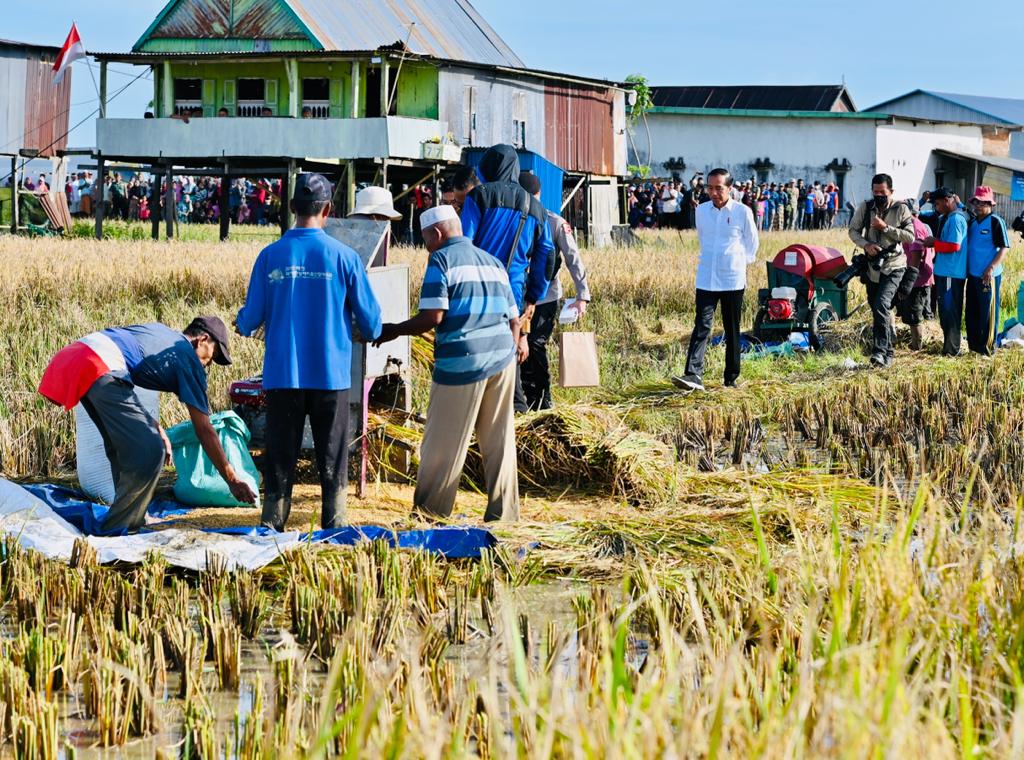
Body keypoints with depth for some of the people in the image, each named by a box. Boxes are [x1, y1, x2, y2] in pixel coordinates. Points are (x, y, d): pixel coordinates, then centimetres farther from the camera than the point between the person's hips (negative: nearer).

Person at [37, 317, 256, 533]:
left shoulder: (159, 330, 32)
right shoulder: (188, 360, 10)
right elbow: (204, 430, 10)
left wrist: (154, 427, 27)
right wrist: (232, 480, 15)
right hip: (101, 369, -9)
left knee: (122, 448, 22)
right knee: (149, 453, -5)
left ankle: (133, 522, 27)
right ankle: (117, 530, 0)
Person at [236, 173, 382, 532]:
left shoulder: (270, 256, -3)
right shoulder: (344, 256, -6)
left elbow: (251, 319, 2)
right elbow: (370, 321, 0)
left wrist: (242, 324, 26)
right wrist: (370, 332, 23)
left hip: (282, 374, 1)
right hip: (331, 373, -1)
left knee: (280, 455, 9)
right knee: (333, 458, 7)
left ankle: (272, 523, 9)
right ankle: (334, 525, 8)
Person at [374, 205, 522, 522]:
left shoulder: (442, 260, -3)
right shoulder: (494, 262, 18)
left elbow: (432, 317, -11)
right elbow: (513, 320, 18)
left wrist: (393, 331, 2)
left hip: (462, 361, -6)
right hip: (502, 358, 6)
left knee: (443, 443, 3)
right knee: (499, 441, 9)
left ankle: (430, 512, 11)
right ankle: (503, 512, 10)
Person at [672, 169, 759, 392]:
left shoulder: (742, 212, -5)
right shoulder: (701, 210, 5)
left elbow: (752, 242, 7)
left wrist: (741, 262, 9)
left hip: (733, 280, -2)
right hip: (706, 279, 2)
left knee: (732, 330, 6)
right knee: (702, 326, -10)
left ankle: (731, 379, 14)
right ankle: (694, 376, -19)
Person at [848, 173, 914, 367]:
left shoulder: (901, 209, -5)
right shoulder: (865, 207, 3)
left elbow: (910, 236, -11)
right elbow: (853, 230, 6)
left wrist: (885, 227, -19)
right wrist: (866, 244, -13)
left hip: (894, 266, -5)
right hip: (872, 266, 5)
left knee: (881, 305, -22)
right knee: (878, 310, 12)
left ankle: (880, 351, -22)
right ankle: (889, 348, 27)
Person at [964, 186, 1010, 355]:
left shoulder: (996, 222, -9)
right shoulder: (972, 223, 12)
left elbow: (1004, 248, -12)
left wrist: (991, 268, -20)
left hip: (988, 276, -8)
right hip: (972, 275, 8)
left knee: (988, 313, -2)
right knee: (971, 312, 13)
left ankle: (988, 347, 5)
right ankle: (973, 345, 23)